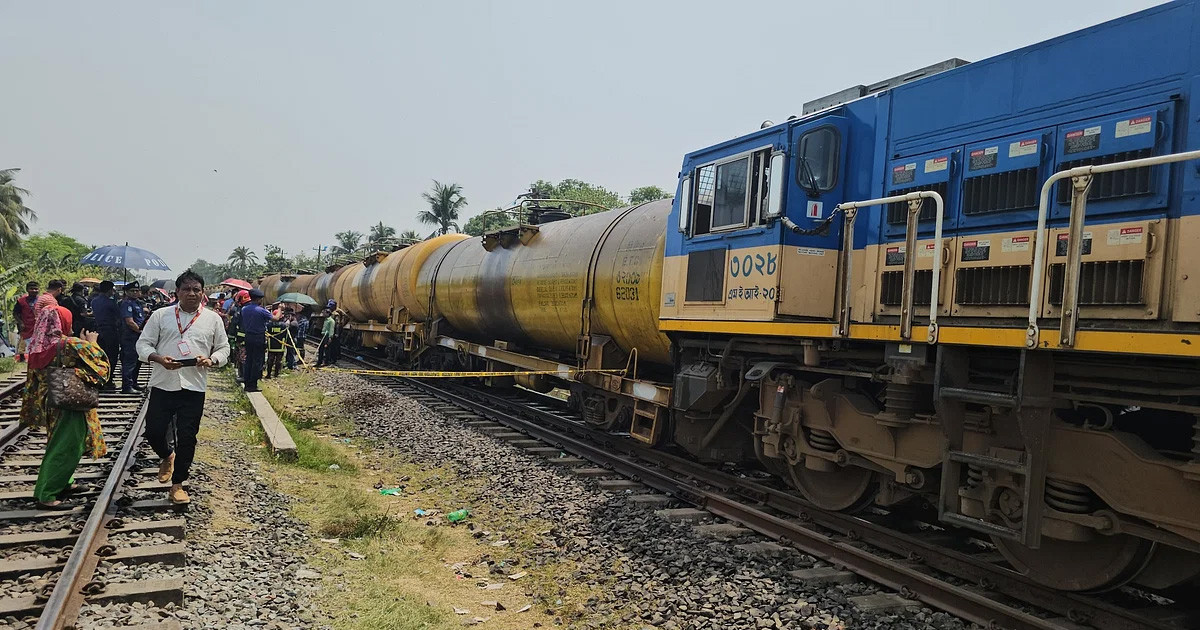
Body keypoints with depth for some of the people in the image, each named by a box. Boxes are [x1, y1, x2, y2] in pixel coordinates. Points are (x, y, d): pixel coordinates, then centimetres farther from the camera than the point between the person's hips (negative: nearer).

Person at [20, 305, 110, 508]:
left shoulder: (37, 347, 2)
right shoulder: (70, 345, -20)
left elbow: (34, 380, 10)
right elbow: (99, 363, -13)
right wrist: (92, 342, 1)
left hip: (48, 404, 8)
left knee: (58, 444, 23)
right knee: (65, 448, 0)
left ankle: (62, 484, 33)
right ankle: (46, 495, 2)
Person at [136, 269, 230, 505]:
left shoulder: (212, 319, 6)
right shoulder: (161, 315, 5)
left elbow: (223, 349, 10)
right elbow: (143, 344, 4)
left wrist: (210, 360, -11)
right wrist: (159, 359, -16)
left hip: (194, 388, 0)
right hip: (163, 385, 0)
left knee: (187, 438, 2)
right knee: (153, 432, 2)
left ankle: (177, 484, 17)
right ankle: (167, 456, 37)